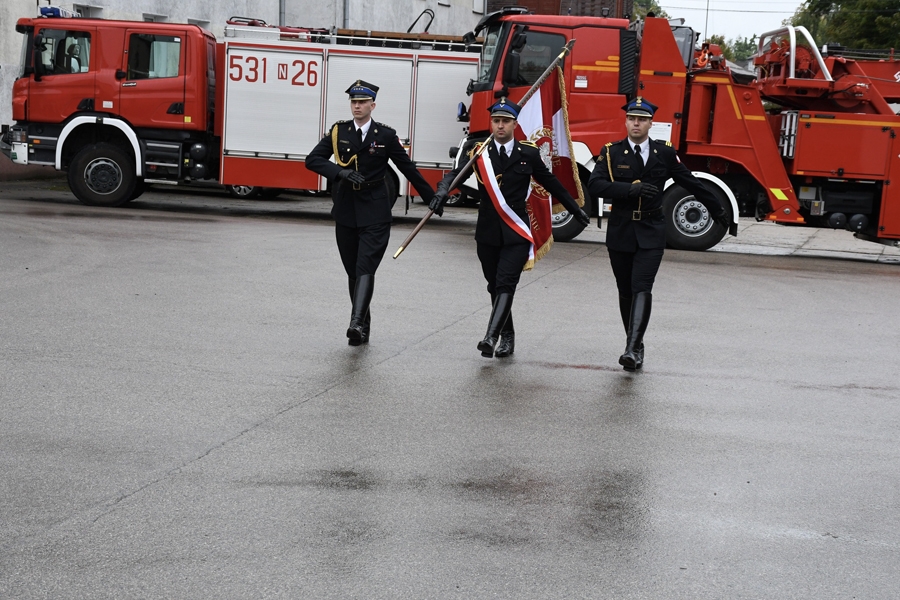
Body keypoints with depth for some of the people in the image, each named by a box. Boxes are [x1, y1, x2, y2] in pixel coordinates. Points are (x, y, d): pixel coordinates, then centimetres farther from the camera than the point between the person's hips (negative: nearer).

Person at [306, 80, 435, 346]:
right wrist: (341, 172, -20)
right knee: (352, 272, 8)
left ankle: (357, 323, -26)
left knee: (365, 269, -15)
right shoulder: (338, 132, 4)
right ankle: (363, 326, 18)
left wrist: (431, 197, 12)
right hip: (345, 212, 3)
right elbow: (313, 160, -4)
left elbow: (408, 168, 6)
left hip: (375, 214, -3)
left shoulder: (386, 135, -1)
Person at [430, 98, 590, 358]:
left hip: (517, 232, -2)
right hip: (488, 231, 2)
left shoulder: (529, 154, 3)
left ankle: (491, 337, -25)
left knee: (506, 284, -15)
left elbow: (551, 183, 14)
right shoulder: (479, 152, 2)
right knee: (494, 286, 11)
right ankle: (506, 335, 27)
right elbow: (456, 173, -10)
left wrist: (575, 209, 22)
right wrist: (442, 191, -33)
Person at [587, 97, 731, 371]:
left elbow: (691, 182, 12)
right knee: (626, 291, 9)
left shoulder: (665, 152, 3)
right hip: (620, 232, 1)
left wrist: (717, 210, 19)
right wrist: (630, 189, -24)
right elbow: (595, 185, -13)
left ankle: (632, 349, -23)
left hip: (651, 234, -1)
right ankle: (635, 345, 23)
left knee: (642, 289, -15)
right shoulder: (611, 152, 1)